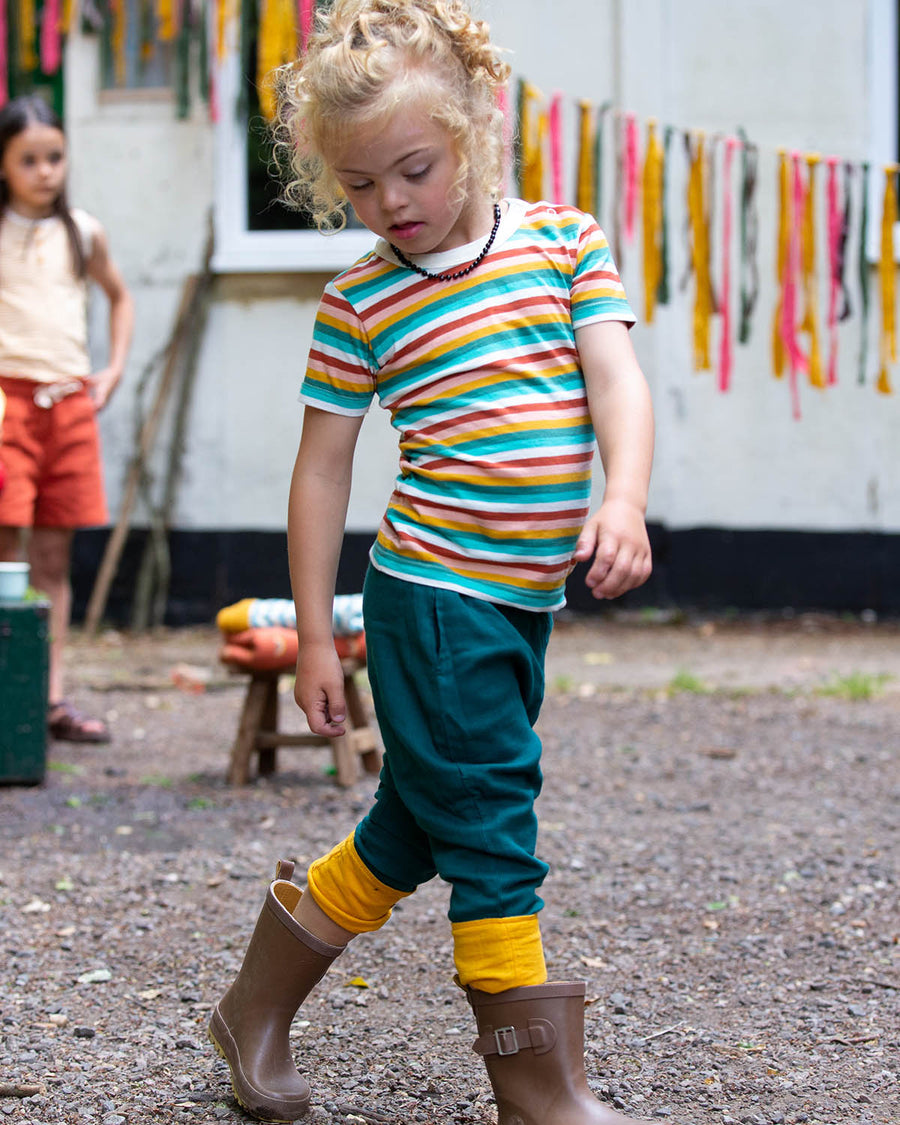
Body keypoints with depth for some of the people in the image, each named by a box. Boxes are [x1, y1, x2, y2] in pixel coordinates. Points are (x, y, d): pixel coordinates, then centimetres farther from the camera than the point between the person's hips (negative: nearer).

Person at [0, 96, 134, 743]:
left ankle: (53, 698, 8)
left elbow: (120, 296, 27)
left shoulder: (83, 233, 12)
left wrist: (114, 370, 15)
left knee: (54, 557, 6)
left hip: (71, 401, 4)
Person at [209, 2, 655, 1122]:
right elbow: (321, 467, 1)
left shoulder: (563, 241, 4)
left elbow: (616, 377, -5)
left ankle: (259, 1001, 30)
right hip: (434, 594, -4)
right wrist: (314, 635, 0)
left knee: (421, 821, 13)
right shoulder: (360, 301, -3)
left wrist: (623, 499, -24)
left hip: (526, 599, 4)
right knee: (489, 825, -4)